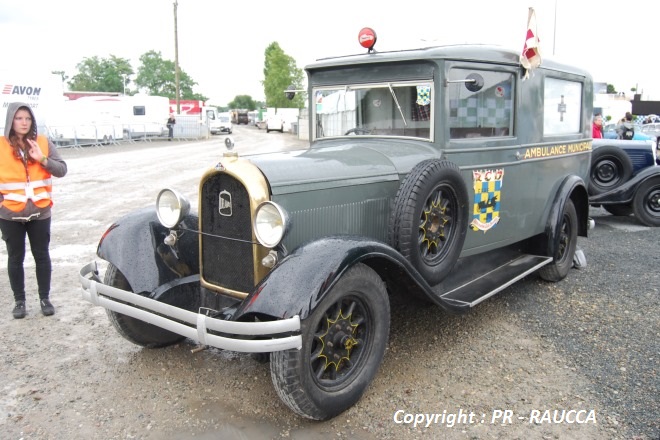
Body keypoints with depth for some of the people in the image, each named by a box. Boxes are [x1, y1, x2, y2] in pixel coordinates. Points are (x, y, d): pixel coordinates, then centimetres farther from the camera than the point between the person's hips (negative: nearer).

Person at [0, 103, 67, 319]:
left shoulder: (43, 142, 0)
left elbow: (62, 170, -1)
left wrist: (43, 159, -17)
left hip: (40, 212, 1)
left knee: (42, 256, 8)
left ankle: (45, 298, 21)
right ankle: (19, 301, 21)